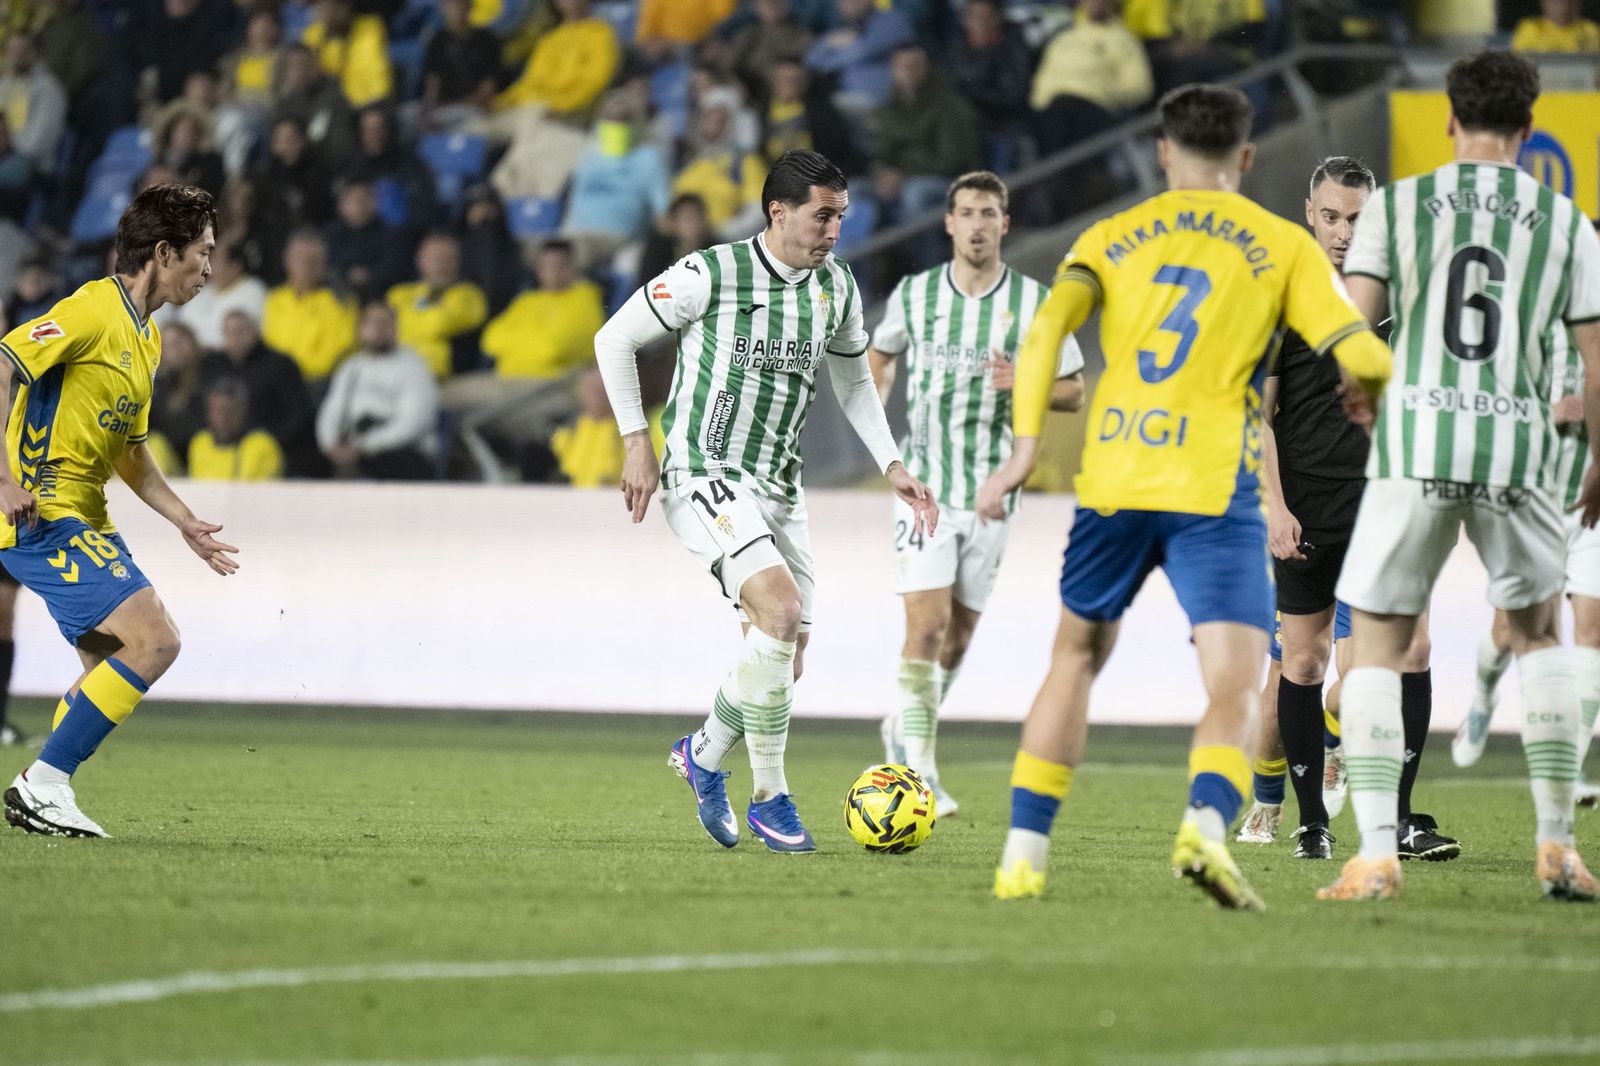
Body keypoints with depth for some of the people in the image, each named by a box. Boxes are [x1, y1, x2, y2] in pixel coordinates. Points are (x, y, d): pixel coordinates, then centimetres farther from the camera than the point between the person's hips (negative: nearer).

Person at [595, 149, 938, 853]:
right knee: (781, 612, -25)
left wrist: (891, 465, 9)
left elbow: (853, 382, 21)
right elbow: (614, 339, -3)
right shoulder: (711, 274, -13)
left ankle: (704, 754, 35)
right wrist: (637, 443, -8)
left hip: (779, 484, 7)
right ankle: (770, 799, -13)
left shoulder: (837, 288, 6)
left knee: (787, 656, 6)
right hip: (703, 475, -7)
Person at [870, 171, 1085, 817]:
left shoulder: (1035, 302, -2)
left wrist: (1025, 382, -16)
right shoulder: (913, 295, 1)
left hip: (991, 491, 1)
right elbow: (880, 356, 21)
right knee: (927, 624, -14)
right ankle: (919, 772, -12)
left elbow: (1073, 390, 4)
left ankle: (907, 726, 35)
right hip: (924, 486, -1)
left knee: (958, 636, 9)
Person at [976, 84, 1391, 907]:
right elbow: (1362, 357, -2)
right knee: (1234, 687, -6)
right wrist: (1365, 398, 21)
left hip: (1112, 476, 3)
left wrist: (1025, 448, -6)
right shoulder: (1282, 246, 7)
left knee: (1076, 657, 21)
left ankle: (1025, 849, 18)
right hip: (1214, 485, -3)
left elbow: (1048, 327, -3)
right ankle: (1206, 823, -34)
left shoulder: (1112, 237, 14)